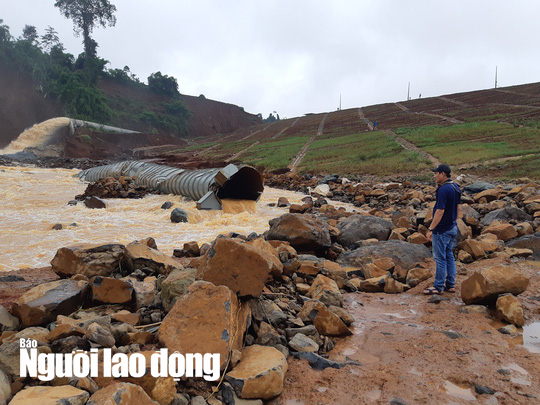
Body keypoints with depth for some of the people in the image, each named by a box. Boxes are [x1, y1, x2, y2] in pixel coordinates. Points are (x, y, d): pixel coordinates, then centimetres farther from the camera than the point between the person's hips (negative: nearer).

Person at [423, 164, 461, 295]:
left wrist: (430, 229, -20)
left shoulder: (443, 190, -22)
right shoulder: (456, 187, 7)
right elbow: (457, 208, 15)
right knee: (449, 256, 16)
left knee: (440, 258, 0)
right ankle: (450, 284, 23)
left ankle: (438, 286, 10)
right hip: (452, 228, 9)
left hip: (442, 230, -9)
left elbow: (440, 211, -25)